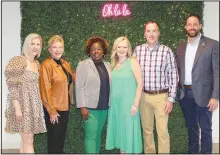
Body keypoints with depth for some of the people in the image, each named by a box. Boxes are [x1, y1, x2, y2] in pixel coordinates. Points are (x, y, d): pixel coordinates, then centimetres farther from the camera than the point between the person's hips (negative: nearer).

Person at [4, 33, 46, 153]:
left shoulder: (37, 64, 13)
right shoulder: (18, 61, -9)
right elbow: (12, 86, -14)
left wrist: (38, 106, 14)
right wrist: (17, 108, -20)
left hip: (34, 105, 7)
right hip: (23, 104, -7)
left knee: (26, 139, 9)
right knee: (28, 140, -9)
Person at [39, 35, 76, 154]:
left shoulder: (65, 64, 9)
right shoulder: (46, 65, -14)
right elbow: (45, 90, -17)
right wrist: (52, 111, -18)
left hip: (65, 106, 7)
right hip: (54, 109, -7)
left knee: (61, 138, 17)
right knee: (54, 139, 4)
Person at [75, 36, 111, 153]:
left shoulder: (107, 65, 10)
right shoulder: (83, 65, -5)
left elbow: (109, 85, 12)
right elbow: (79, 87, -9)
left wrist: (110, 103, 9)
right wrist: (82, 106, -15)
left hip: (104, 107, 5)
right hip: (90, 107, -5)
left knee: (98, 134, 13)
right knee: (91, 136, -4)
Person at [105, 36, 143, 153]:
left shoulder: (132, 62, -6)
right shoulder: (113, 64, 8)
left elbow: (140, 83, -10)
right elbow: (112, 85, 12)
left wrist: (135, 104, -15)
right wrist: (109, 101, 5)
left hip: (128, 103, -5)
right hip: (115, 103, 5)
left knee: (128, 130, 2)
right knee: (119, 130, 12)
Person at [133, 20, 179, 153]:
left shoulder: (167, 51, -7)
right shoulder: (138, 50, 1)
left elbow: (173, 76, -4)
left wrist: (171, 99, -6)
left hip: (161, 96, -3)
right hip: (143, 96, 3)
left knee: (162, 131, 1)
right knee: (147, 129, 14)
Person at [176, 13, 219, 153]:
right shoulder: (181, 47, 9)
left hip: (203, 94, -4)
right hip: (185, 94, 5)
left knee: (205, 128, 7)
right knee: (191, 127, 17)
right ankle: (192, 151, 31)